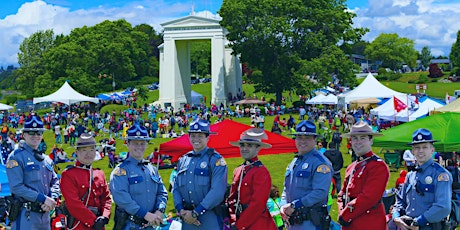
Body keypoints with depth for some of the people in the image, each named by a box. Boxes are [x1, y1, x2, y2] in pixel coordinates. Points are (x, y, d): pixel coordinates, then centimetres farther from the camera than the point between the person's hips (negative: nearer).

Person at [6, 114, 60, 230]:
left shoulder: (46, 159, 16)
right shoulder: (16, 157, -6)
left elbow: (55, 181, 17)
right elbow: (16, 187, -15)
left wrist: (52, 199, -5)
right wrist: (43, 199, -17)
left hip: (45, 214, 7)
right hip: (25, 215, -7)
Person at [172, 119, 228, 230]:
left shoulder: (216, 160, -6)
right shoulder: (183, 160, 13)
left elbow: (217, 192, -15)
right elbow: (176, 188, 12)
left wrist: (195, 213, -16)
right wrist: (181, 210, -6)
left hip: (209, 220, -5)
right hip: (186, 218, 5)